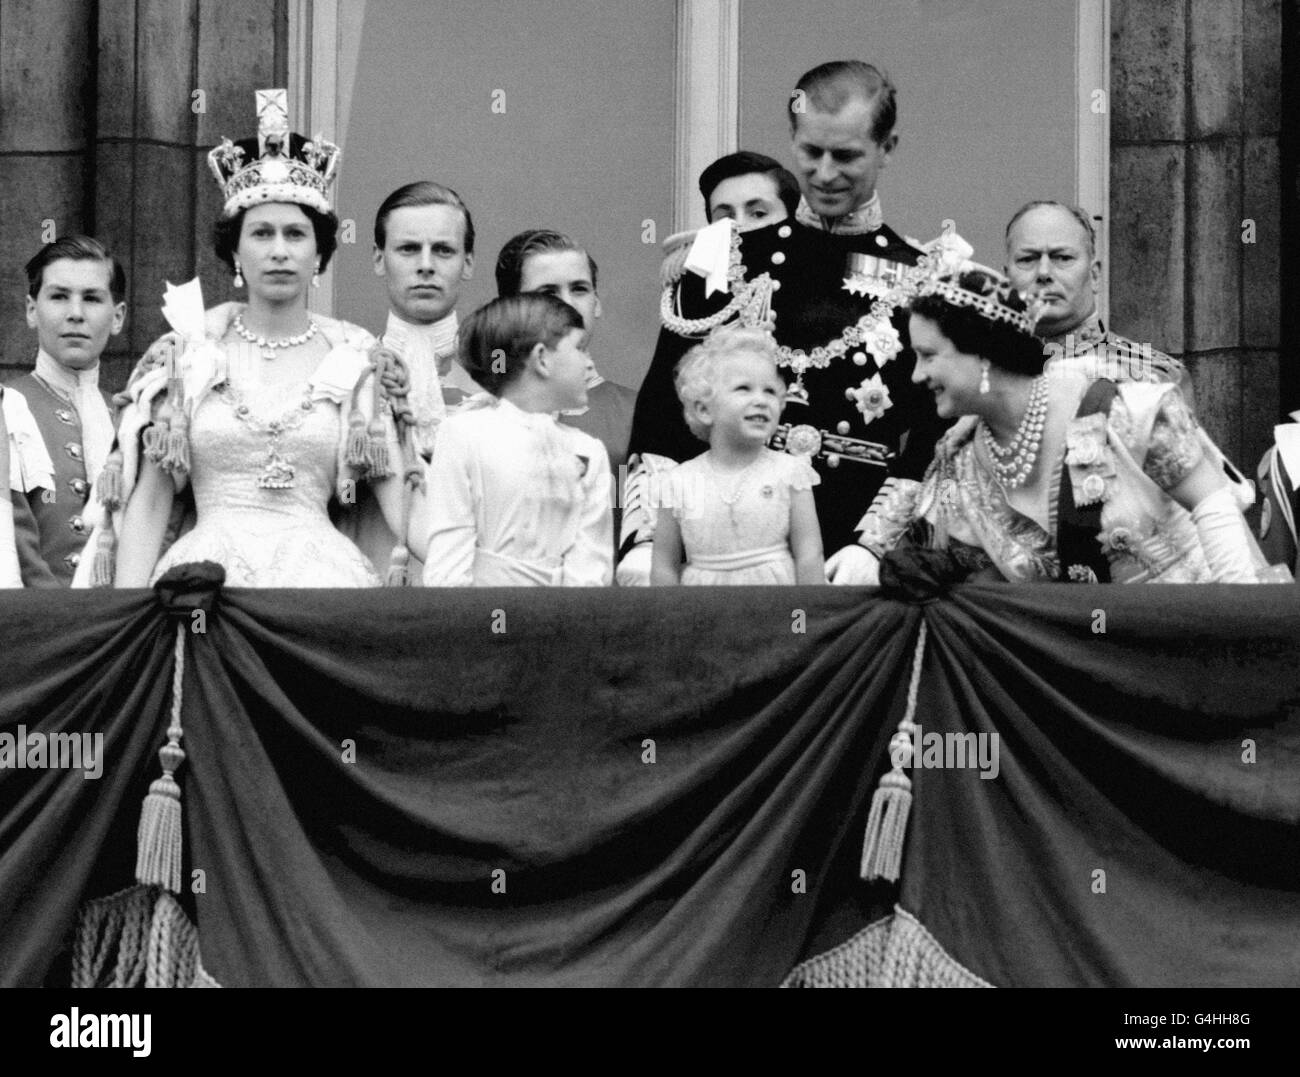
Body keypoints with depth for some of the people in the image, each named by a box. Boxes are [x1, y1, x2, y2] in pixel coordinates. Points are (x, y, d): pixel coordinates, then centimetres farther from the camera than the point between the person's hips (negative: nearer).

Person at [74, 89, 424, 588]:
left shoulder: (356, 358, 6)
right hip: (206, 571, 0)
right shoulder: (187, 354, 6)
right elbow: (149, 503, 6)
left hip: (320, 574, 0)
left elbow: (399, 496, 2)